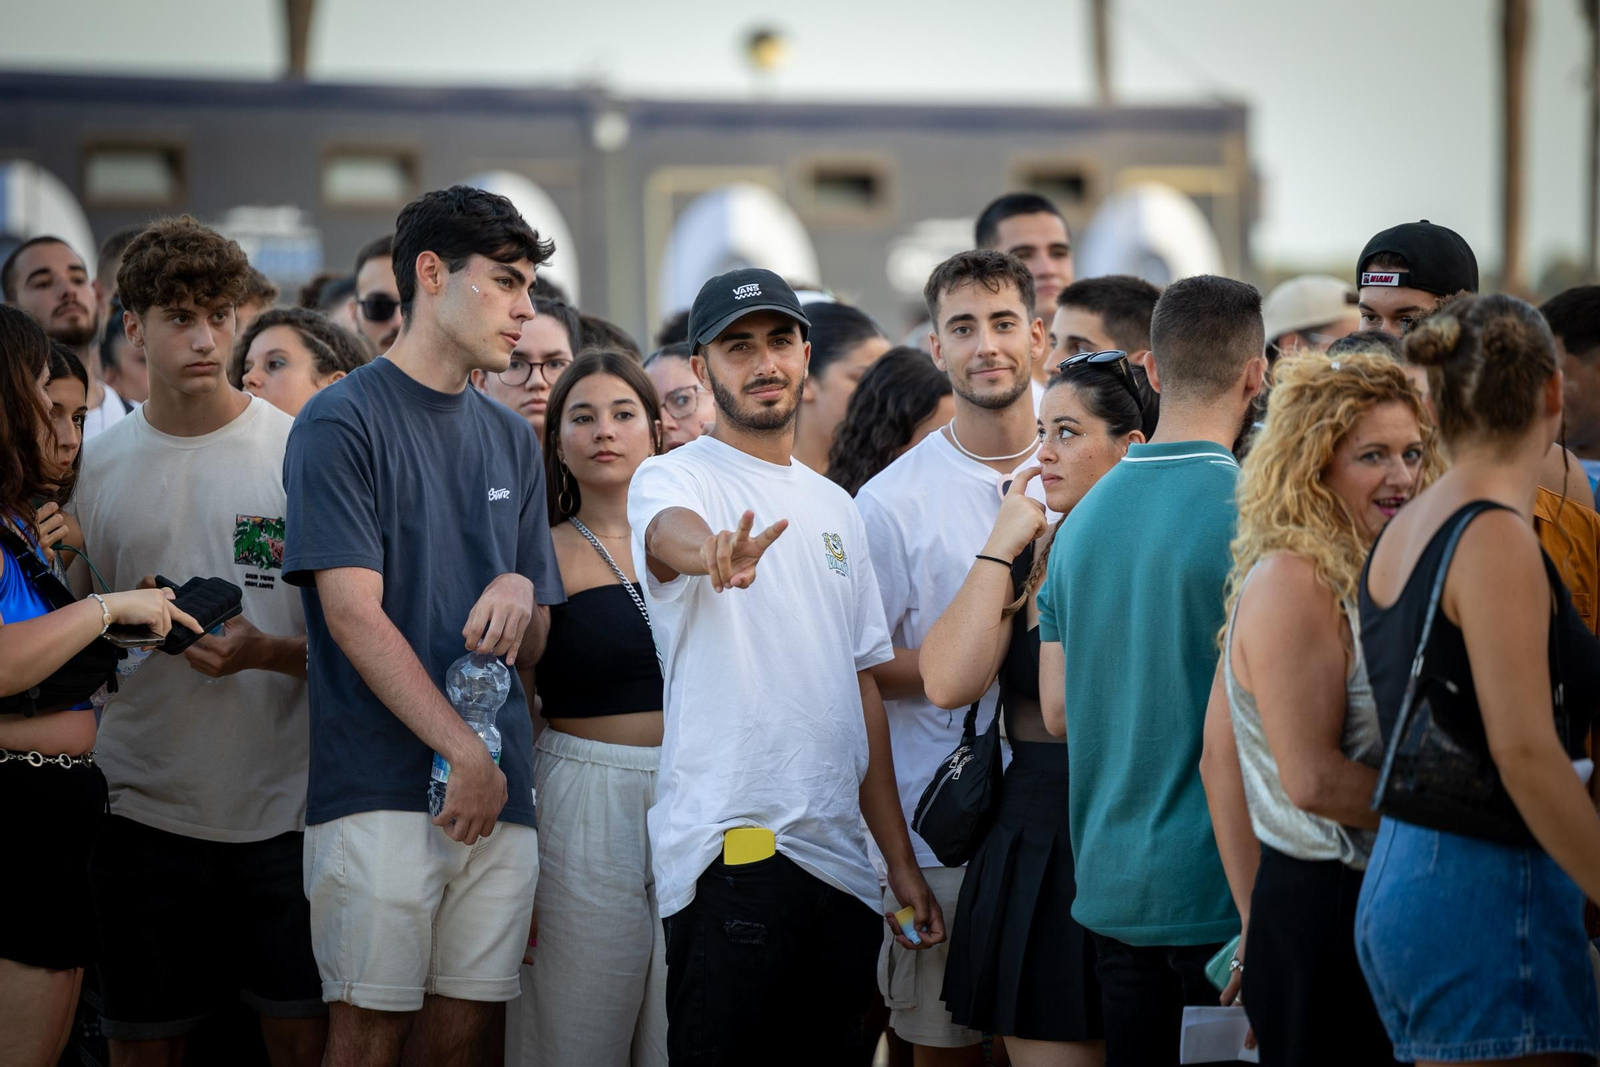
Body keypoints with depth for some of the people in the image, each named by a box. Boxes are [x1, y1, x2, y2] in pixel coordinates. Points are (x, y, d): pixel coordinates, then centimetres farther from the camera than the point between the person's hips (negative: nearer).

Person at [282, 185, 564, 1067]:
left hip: (499, 793, 6)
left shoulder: (510, 440, 18)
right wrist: (463, 752, -14)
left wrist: (517, 593, -5)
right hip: (383, 787, -5)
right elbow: (354, 616, -9)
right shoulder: (341, 422, -2)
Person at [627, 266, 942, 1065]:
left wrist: (901, 860, 16)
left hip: (839, 856, 7)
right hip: (732, 848, -7)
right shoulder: (673, 479, -2)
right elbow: (671, 530, -29)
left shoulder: (834, 506, 18)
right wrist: (714, 553, -54)